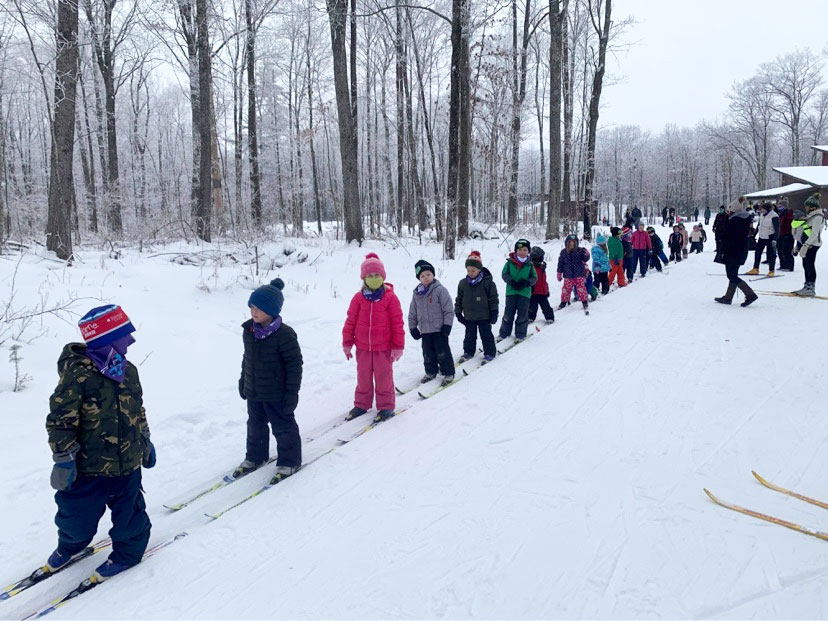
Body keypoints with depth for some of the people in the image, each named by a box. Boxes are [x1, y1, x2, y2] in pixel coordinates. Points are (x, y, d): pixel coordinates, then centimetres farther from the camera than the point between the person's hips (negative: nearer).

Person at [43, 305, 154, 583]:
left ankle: (127, 551, 39)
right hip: (88, 466, -4)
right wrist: (63, 459, -15)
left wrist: (146, 442, 19)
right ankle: (71, 546, 48)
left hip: (127, 465, 4)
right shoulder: (78, 373, -20)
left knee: (129, 513, 14)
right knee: (77, 515, 16)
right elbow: (60, 419, -16)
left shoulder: (128, 371, 0)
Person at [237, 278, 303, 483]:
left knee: (283, 427, 8)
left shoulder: (284, 335, -22)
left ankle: (289, 461, 24)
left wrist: (292, 393, -17)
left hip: (277, 394, -7)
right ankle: (255, 457, 41)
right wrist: (243, 382, 17)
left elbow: (294, 364, -17)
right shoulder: (248, 330, 0)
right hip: (253, 391, 7)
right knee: (255, 426, 22)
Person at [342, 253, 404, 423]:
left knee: (383, 377, 7)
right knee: (363, 377, 15)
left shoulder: (390, 297, -9)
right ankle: (361, 404, 31)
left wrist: (398, 346, -6)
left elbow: (397, 323, -6)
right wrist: (347, 343, 5)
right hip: (363, 346, 3)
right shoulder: (358, 298, -2)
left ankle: (386, 406, 22)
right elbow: (350, 321, 4)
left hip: (384, 347, -3)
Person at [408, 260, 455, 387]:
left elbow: (448, 309, -10)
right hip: (424, 330, 5)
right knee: (428, 353, 12)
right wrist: (412, 328, 11)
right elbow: (412, 313, 13)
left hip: (439, 329, -5)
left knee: (442, 352, 0)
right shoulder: (417, 293, 6)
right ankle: (431, 372, 28)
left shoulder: (440, 290, -9)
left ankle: (448, 373, 12)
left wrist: (447, 325, -13)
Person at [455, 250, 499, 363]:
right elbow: (459, 299, 8)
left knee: (486, 335, 6)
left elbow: (493, 299, -6)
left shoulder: (488, 282, -11)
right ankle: (468, 352, 28)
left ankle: (490, 353, 17)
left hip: (484, 316, -3)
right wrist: (458, 312, 7)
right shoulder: (463, 283, -1)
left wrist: (494, 312, -7)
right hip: (469, 317, 3)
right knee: (470, 335, 14)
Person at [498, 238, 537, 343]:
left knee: (522, 315, 3)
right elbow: (504, 274, -1)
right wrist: (511, 281, -19)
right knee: (508, 313, 4)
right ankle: (504, 333, 17)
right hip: (511, 292, 0)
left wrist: (526, 282, -17)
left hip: (525, 292, 0)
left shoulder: (530, 265, 4)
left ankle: (520, 334, 16)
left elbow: (534, 278, 3)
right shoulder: (509, 263, 1)